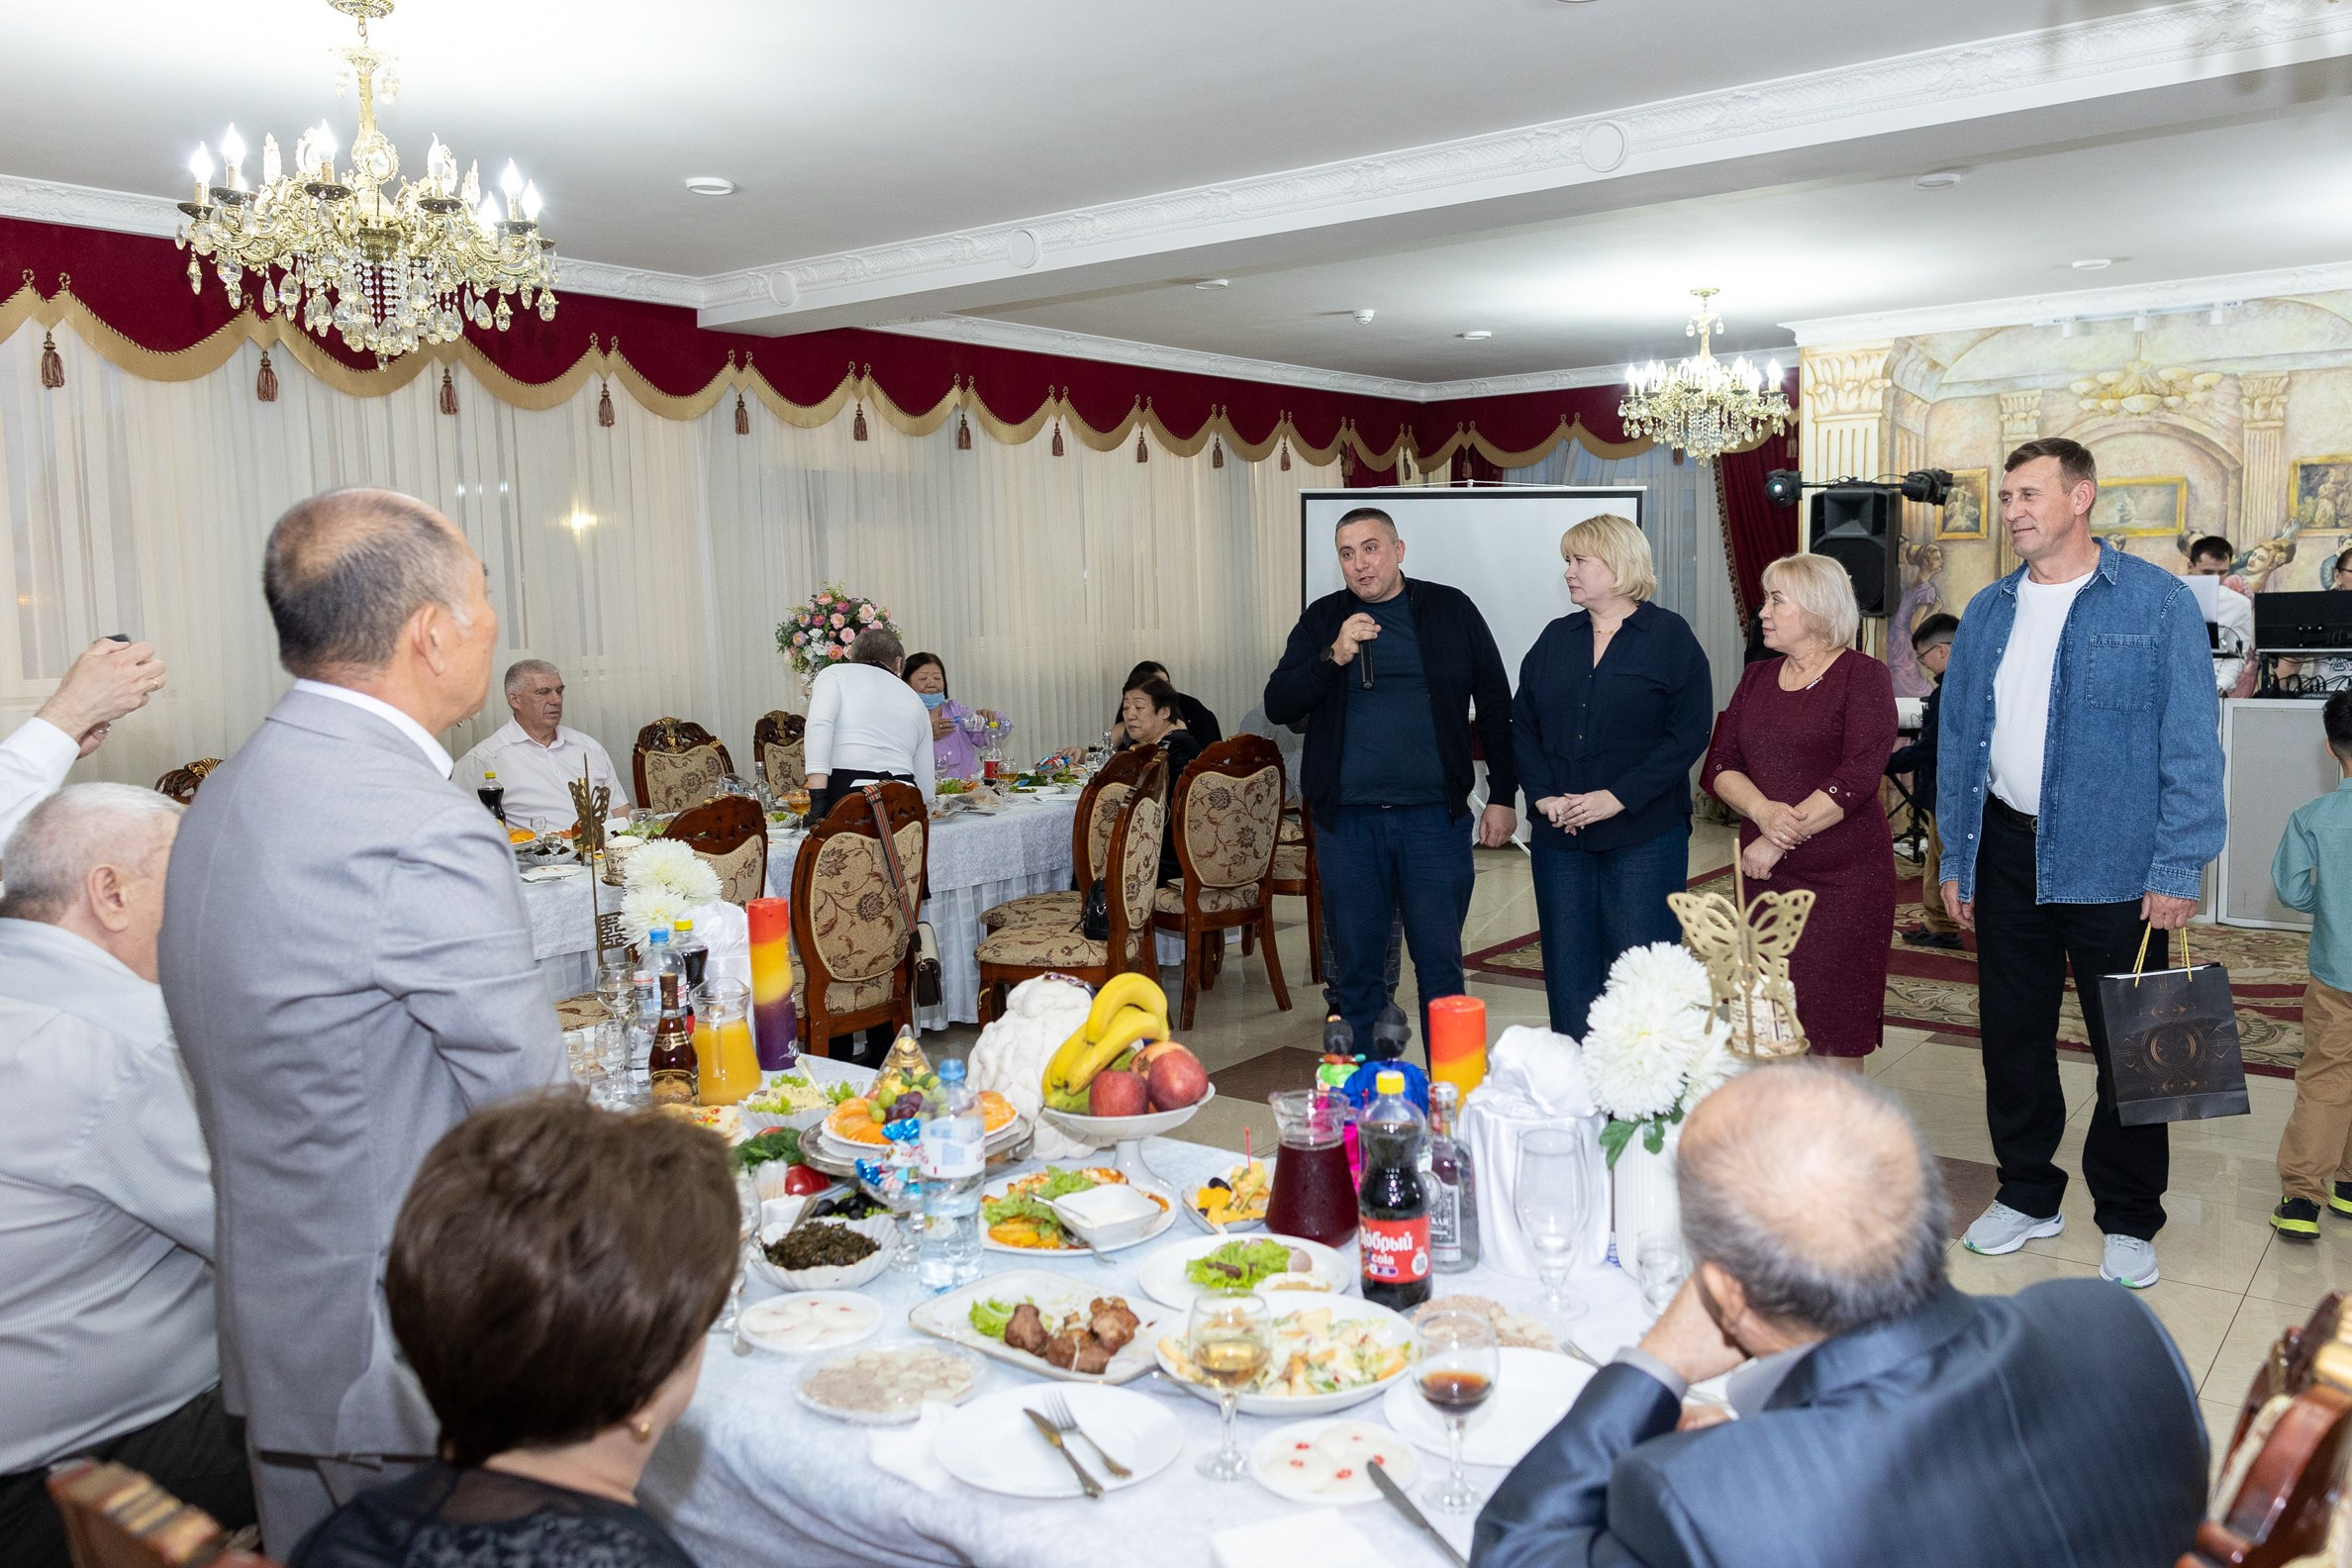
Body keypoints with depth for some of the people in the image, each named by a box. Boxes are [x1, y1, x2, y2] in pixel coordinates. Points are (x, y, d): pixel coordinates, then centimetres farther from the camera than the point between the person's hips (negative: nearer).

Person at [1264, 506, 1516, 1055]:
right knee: (1357, 968, 8)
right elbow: (1278, 705, 0)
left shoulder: (1450, 610, 6)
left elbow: (1496, 705, 9)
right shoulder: (1323, 620, 8)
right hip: (1347, 821, 1)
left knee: (1440, 965, 3)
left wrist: (1502, 796, 5)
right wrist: (1333, 657, -15)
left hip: (1435, 818, -1)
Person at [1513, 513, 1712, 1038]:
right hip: (1559, 837, 5)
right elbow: (1523, 725, 9)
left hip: (1644, 835, -4)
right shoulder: (1556, 639, 11)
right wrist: (1543, 796, -7)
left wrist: (1618, 797, -17)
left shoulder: (1669, 636, -2)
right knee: (1568, 970, 9)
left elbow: (1689, 733, -10)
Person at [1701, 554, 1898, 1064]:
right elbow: (1719, 765, 5)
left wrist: (1778, 842, -16)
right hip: (1764, 872, 5)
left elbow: (1857, 778, -14)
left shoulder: (1862, 676, -4)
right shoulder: (1757, 678, 13)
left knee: (1833, 1032, -2)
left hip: (1843, 876, -5)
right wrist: (1763, 811, -15)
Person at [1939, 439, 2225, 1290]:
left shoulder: (2158, 603, -6)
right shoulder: (1988, 613, 8)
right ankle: (2027, 1194, 30)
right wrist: (1956, 856, 8)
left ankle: (2127, 1220, 24)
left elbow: (2193, 743, -8)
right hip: (2008, 856, 4)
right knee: (2012, 1036, 12)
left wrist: (2178, 869, -13)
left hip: (2114, 864, -4)